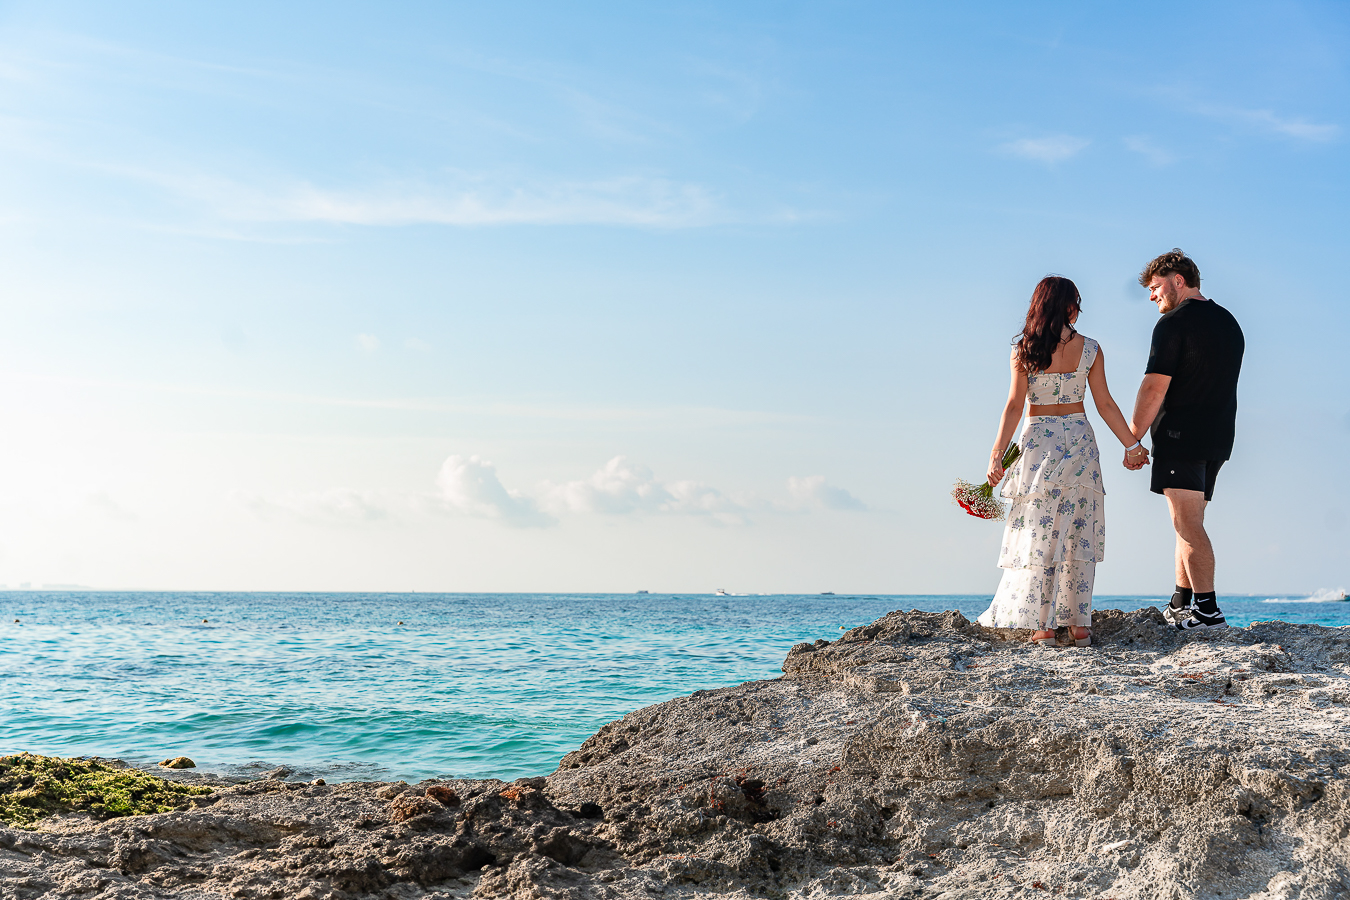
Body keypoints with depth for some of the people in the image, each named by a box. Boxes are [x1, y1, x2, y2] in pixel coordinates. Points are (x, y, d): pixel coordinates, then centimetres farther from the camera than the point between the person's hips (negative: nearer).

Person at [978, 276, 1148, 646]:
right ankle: (1079, 623, 9)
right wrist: (1132, 445, 10)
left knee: (1040, 533, 3)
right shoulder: (1090, 349, 0)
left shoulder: (1024, 349, -4)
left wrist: (997, 454, -5)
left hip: (1038, 442, -1)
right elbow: (1105, 405, 1)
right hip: (1079, 441, 2)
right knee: (1077, 534, 8)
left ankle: (1044, 625, 1)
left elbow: (1014, 405, -8)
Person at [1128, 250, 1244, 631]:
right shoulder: (1229, 322, 18)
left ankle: (1208, 611, -14)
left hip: (1181, 437, -9)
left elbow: (1155, 388, -16)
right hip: (1218, 438, 9)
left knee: (1187, 524, -10)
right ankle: (1180, 606, 18)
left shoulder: (1173, 323, -9)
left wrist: (1131, 440, -11)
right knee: (1189, 523, 14)